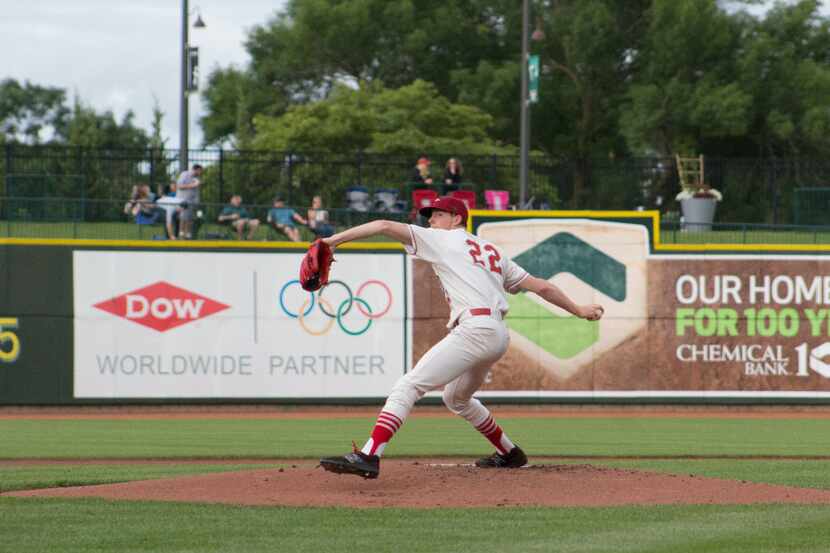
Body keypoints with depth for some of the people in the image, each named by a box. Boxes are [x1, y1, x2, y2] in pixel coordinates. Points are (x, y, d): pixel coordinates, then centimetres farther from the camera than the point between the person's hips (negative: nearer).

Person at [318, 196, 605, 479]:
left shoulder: (443, 240, 8)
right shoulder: (492, 251, 28)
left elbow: (385, 226, -2)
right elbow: (541, 286, 26)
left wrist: (333, 240, -4)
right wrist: (578, 310, 35)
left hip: (474, 328, -9)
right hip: (499, 336, 9)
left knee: (408, 386, -17)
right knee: (456, 398, 31)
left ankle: (368, 457, -33)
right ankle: (509, 453, 39)